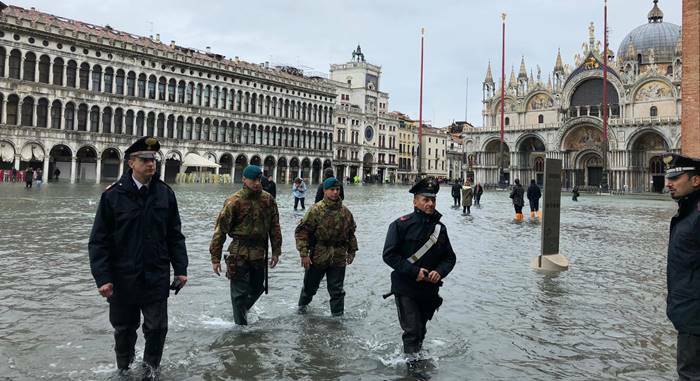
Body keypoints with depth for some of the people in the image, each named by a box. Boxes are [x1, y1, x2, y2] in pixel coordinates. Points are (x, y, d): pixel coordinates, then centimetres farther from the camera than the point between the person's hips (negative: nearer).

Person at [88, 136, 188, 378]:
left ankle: (151, 365, 32)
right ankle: (124, 367, 40)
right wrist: (103, 278, -11)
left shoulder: (165, 194, 0)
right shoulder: (113, 195, -8)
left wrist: (180, 269, 2)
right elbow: (99, 241, -6)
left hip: (157, 278, 1)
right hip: (123, 279, -1)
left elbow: (175, 236, 5)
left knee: (157, 327, 8)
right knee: (124, 328, 16)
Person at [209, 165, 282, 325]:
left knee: (257, 288, 18)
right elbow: (220, 230, -9)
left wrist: (276, 251, 8)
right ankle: (241, 324, 18)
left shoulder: (268, 199, 2)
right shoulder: (234, 201, -11)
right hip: (239, 253, -5)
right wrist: (215, 258, -9)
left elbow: (274, 227, 10)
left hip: (260, 253, 5)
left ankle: (242, 310, 45)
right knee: (240, 291, 2)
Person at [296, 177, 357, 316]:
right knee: (310, 285, 18)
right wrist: (304, 253, -16)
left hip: (339, 259, 2)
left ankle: (338, 315, 21)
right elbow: (301, 231, -13)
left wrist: (352, 251, 16)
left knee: (337, 290, 7)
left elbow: (351, 233, 15)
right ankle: (303, 303, 46)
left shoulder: (345, 212, 2)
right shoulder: (316, 209, -12)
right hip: (318, 257, -2)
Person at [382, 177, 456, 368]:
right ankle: (411, 362, 8)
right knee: (412, 330, -9)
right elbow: (389, 255, -15)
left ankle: (417, 356, 41)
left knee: (421, 329, 19)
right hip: (405, 289, -5)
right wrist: (415, 271, -21)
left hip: (429, 289, 5)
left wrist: (439, 272, -11)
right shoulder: (401, 224, -11)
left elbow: (450, 257, 10)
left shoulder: (440, 228, 4)